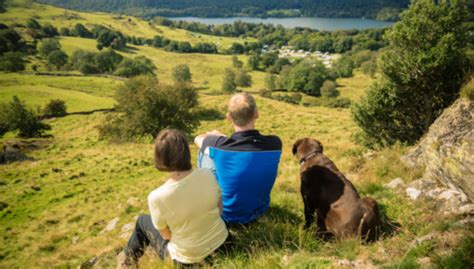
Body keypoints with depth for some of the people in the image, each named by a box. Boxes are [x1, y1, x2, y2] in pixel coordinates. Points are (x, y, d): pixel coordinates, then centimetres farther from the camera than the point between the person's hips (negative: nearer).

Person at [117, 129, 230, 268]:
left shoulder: (157, 197, -28)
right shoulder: (208, 175, -19)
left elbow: (167, 235, -11)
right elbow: (220, 209, -2)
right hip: (221, 240, 4)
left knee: (143, 221, 21)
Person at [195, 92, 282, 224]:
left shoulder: (220, 146, -28)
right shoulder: (275, 143, -20)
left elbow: (198, 139, -2)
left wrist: (216, 136, 18)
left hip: (227, 214, -3)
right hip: (259, 211, 3)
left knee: (204, 151, 10)